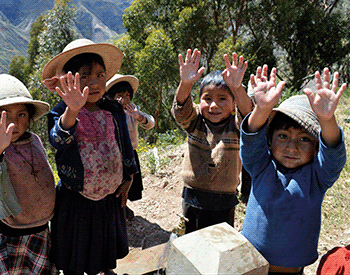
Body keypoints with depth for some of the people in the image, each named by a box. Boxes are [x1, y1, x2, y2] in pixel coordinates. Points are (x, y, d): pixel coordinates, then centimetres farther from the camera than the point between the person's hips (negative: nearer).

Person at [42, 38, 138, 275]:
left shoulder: (113, 112, -2)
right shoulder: (62, 114, -14)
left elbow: (125, 147, 8)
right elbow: (58, 138, -37)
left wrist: (127, 180, 8)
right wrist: (72, 111, -55)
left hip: (111, 196, 4)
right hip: (76, 199, -3)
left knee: (108, 245, 24)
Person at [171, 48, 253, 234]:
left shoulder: (236, 126, -6)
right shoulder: (195, 122, -1)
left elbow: (248, 115, -26)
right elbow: (181, 109, -19)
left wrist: (237, 88, -45)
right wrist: (185, 84, -39)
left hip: (223, 206, -1)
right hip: (192, 201, 2)